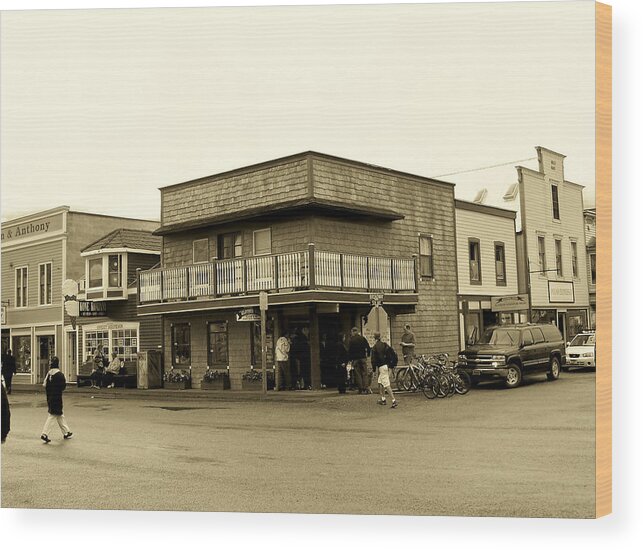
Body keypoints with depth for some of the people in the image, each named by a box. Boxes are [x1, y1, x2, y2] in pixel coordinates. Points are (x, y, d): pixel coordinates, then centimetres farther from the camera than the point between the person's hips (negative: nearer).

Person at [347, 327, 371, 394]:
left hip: (355, 359, -1)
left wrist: (350, 360, 1)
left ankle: (360, 389, 1)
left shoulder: (351, 340, -3)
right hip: (362, 358, 2)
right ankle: (366, 388, -6)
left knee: (358, 374, 3)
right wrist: (368, 354, 13)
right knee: (364, 373, 4)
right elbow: (368, 347, 1)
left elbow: (349, 351, -5)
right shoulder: (362, 338, 2)